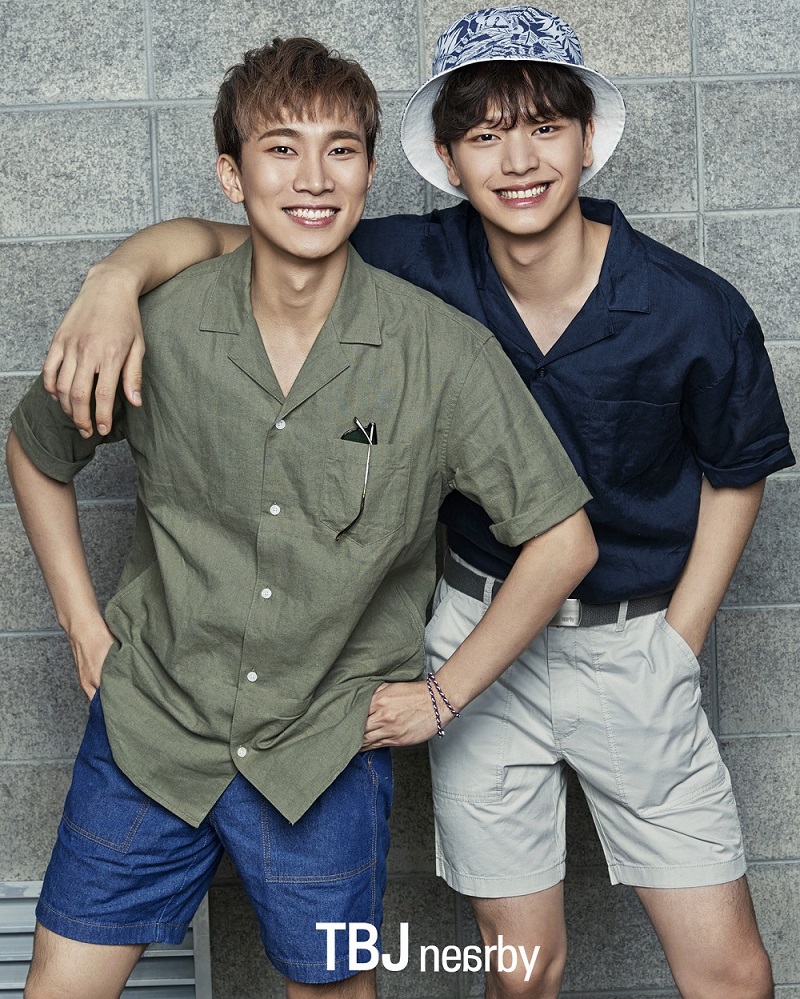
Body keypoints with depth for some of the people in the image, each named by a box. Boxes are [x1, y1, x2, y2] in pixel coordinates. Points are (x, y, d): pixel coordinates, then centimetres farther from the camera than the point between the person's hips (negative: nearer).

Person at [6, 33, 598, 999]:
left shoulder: (443, 351, -15)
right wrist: (80, 618, 4)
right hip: (149, 724, 2)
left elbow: (562, 539, -6)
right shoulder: (154, 326, -10)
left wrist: (445, 692, -5)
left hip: (327, 753, -1)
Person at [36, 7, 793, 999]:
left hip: (632, 644, 0)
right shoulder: (418, 268, -12)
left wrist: (677, 645, 0)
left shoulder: (697, 312, -14)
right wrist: (119, 274, -29)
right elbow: (216, 239, -8)